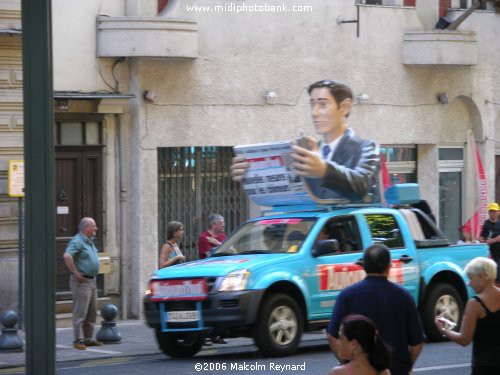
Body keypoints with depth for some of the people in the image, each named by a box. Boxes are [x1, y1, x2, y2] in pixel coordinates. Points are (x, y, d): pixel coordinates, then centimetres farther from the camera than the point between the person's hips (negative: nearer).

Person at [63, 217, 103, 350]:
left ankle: (88, 338, 20)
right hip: (82, 281, -10)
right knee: (80, 312, -8)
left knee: (92, 312, 13)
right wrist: (76, 273, -25)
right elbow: (67, 256, -30)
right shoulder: (77, 241, -15)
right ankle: (78, 340, -6)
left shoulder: (90, 242, 16)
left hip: (92, 280, 10)